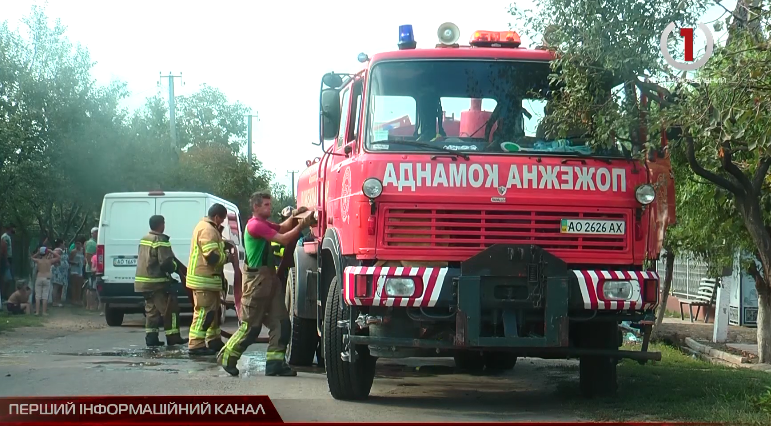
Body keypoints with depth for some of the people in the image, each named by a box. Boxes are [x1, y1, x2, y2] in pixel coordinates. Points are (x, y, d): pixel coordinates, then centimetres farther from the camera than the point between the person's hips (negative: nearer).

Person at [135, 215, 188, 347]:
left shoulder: (144, 239, 15)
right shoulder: (161, 241, -15)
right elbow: (166, 262, -21)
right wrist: (176, 267, 0)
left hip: (143, 281, 9)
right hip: (157, 282, -9)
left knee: (151, 310, 12)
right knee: (170, 309, -3)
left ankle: (151, 337, 9)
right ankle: (173, 337, -2)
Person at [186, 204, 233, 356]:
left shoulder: (207, 227, 18)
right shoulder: (208, 230, -18)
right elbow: (212, 256, -24)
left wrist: (224, 246, 9)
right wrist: (228, 257, -8)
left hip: (206, 278, 11)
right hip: (204, 279, -11)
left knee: (213, 311, 18)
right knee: (204, 312, -11)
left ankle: (214, 340, 27)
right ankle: (196, 344, -12)